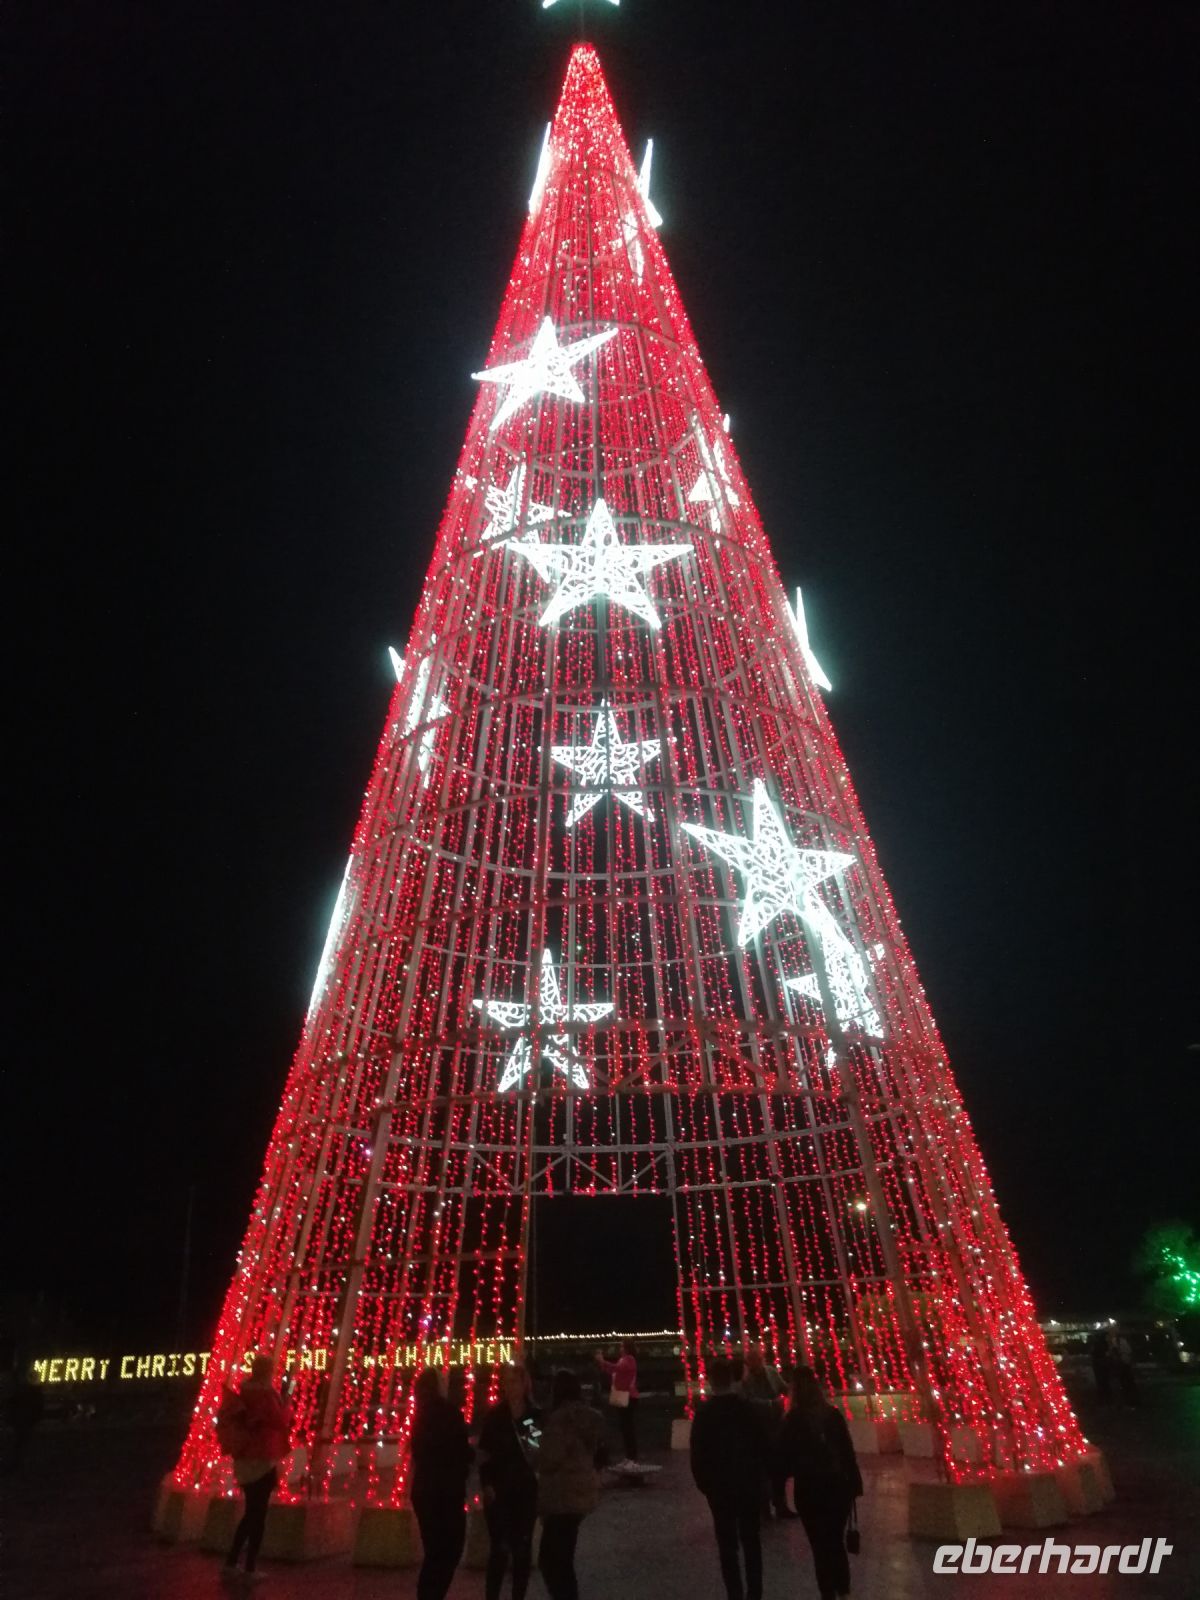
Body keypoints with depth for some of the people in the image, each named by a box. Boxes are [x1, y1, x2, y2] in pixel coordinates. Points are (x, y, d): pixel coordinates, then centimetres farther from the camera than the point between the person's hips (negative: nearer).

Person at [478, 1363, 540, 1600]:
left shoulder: (536, 1416, -2)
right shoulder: (494, 1416, -4)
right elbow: (484, 1453, -3)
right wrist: (486, 1485, -11)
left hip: (527, 1490, 2)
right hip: (499, 1490, -2)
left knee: (523, 1548, 9)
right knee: (500, 1548, -2)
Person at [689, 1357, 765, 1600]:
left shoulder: (704, 1411, -13)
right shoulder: (747, 1407, -8)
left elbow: (697, 1452, -11)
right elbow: (760, 1445, -3)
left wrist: (702, 1482, 2)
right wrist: (758, 1475, 10)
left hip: (719, 1485, -2)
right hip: (748, 1482, 2)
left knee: (727, 1544, 7)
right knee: (751, 1540, 14)